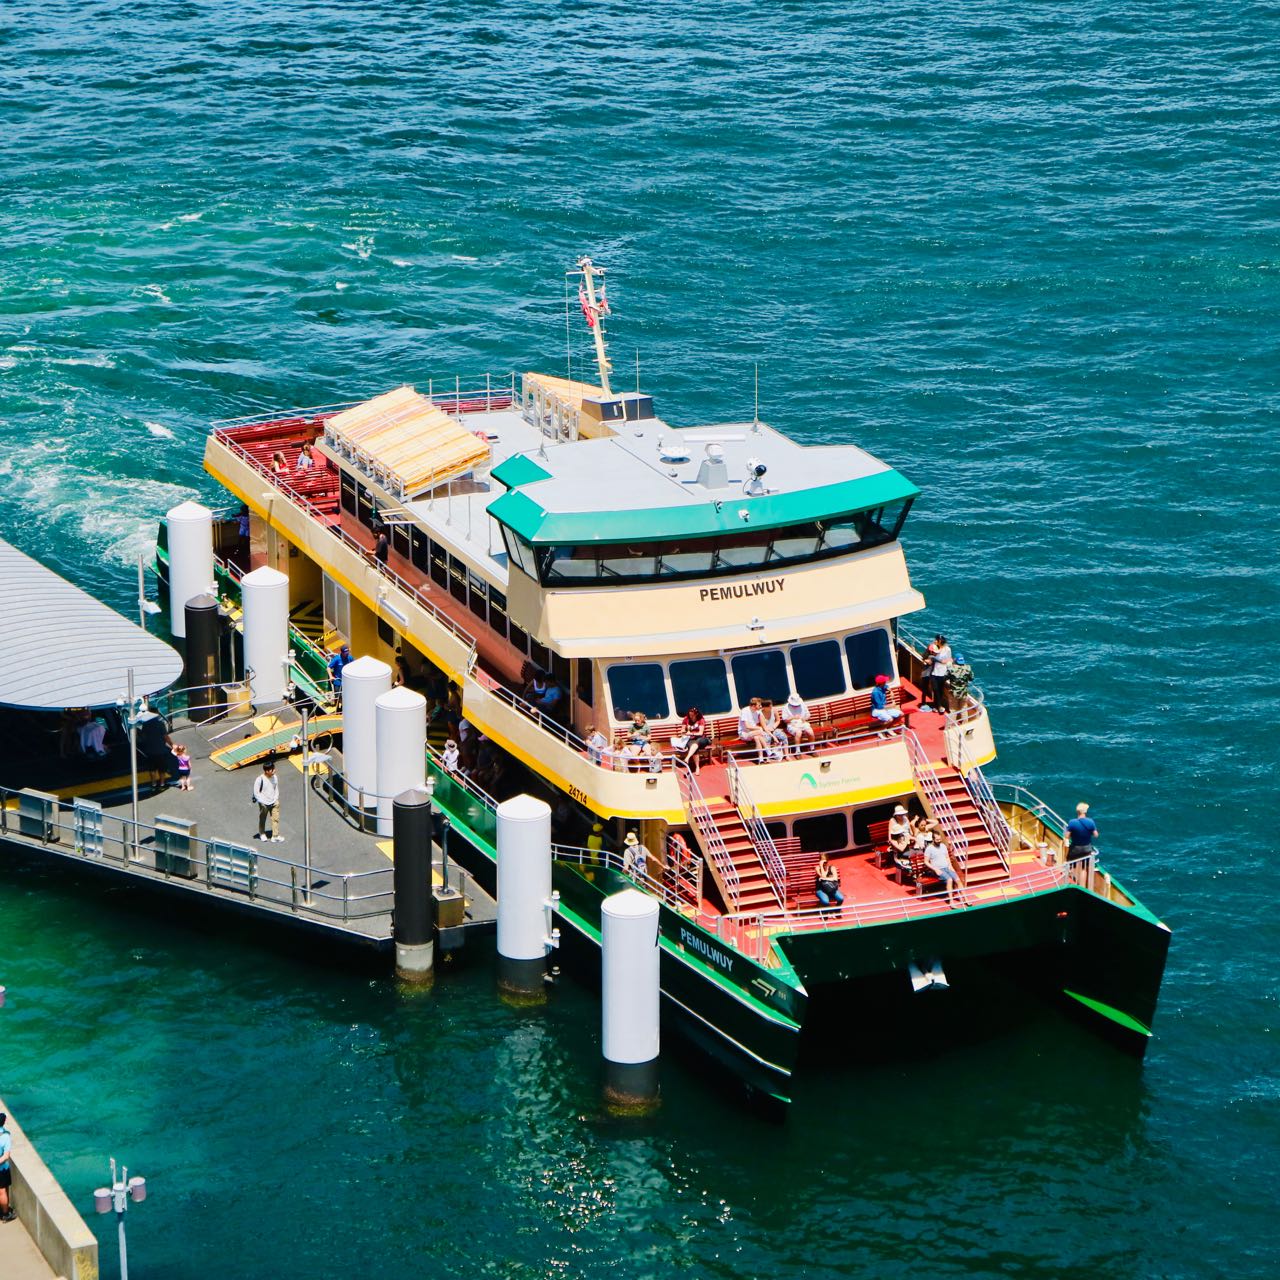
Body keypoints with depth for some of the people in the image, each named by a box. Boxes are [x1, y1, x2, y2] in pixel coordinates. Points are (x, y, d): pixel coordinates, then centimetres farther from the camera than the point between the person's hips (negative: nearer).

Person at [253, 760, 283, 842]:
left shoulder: (275, 777, -4)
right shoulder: (260, 779, -21)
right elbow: (256, 793, -15)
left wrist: (276, 799, -1)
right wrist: (264, 802, -18)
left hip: (274, 803, 4)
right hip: (264, 804, -4)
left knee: (275, 819, 0)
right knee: (262, 819, 15)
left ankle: (275, 836, 6)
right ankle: (262, 834, 36)